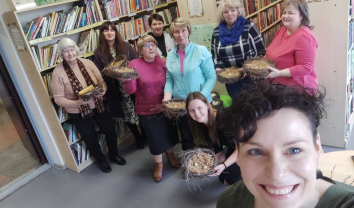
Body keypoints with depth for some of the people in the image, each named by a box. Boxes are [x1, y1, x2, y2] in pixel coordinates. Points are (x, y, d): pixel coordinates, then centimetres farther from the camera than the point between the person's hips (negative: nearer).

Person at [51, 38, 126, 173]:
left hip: (97, 105, 3)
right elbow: (58, 99, -16)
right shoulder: (58, 72, -18)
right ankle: (101, 161, 42)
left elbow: (101, 81, -3)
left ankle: (114, 154, 42)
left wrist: (103, 90, -25)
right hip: (77, 112, -3)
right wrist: (77, 102, -30)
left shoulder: (87, 63, -10)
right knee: (91, 138, 14)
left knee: (110, 130, 12)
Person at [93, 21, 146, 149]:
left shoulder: (126, 46, 2)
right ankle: (137, 137, 34)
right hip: (116, 90, 0)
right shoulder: (99, 52, 1)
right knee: (127, 115, 11)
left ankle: (144, 135, 33)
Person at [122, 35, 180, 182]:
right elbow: (130, 90, -17)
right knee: (154, 138, 9)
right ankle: (158, 164, 36)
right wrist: (128, 79, -36)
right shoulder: (134, 65, -12)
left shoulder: (162, 63, -3)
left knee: (169, 133, 18)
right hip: (146, 110, -3)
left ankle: (171, 156, 48)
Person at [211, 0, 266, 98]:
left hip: (251, 78, -3)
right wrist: (218, 68, -8)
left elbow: (261, 52, -7)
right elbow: (215, 57, 11)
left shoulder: (248, 26, -8)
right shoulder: (216, 32, 2)